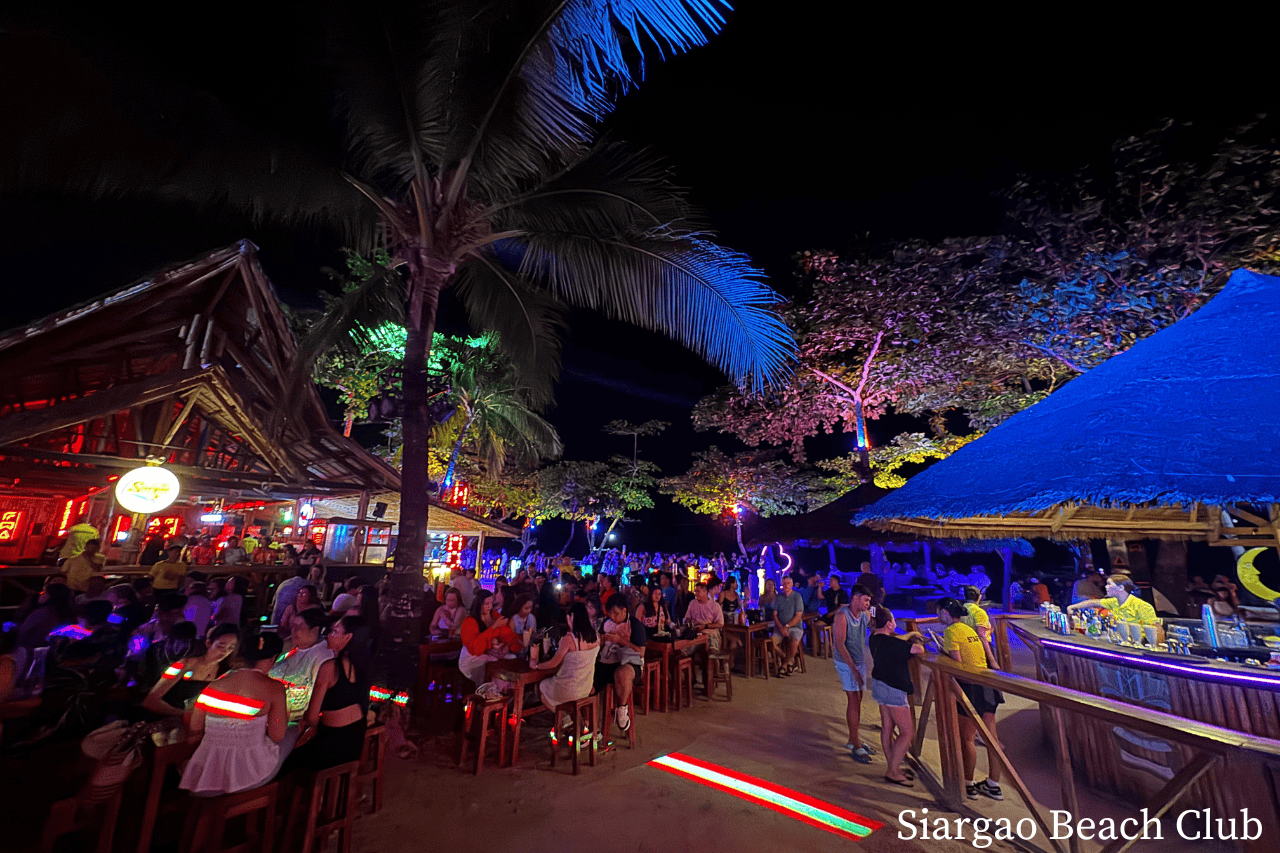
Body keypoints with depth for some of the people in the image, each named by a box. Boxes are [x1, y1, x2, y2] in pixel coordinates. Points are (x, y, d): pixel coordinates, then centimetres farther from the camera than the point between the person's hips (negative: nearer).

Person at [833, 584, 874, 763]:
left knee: (857, 700, 13)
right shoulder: (842, 616, -21)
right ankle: (856, 746, 5)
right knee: (853, 700, -5)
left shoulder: (865, 614, 0)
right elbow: (840, 644, -23)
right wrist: (853, 669, -25)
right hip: (846, 662, -7)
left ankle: (853, 740, 26)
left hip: (860, 661, 7)